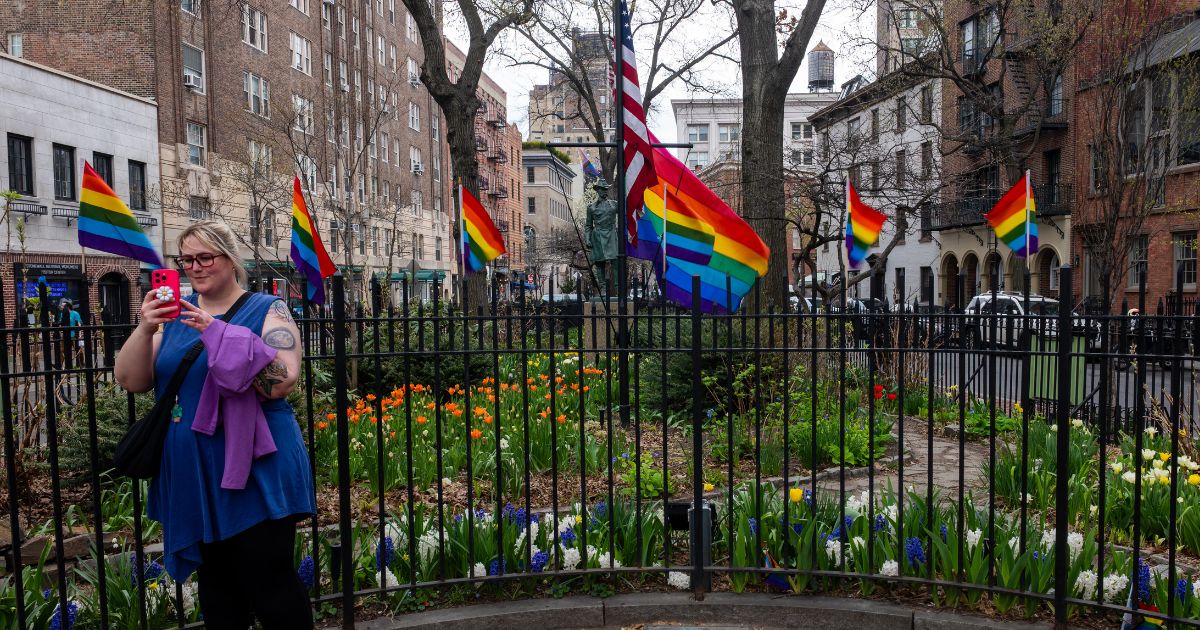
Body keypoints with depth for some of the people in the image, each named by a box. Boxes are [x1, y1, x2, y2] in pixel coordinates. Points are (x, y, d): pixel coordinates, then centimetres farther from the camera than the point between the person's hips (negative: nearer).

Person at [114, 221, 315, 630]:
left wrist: (217, 334, -25)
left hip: (254, 471, -5)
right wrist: (145, 328, -15)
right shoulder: (176, 314, 9)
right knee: (214, 579, 17)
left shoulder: (267, 310, -4)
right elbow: (131, 381, 3)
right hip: (193, 475, 5)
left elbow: (282, 381, -18)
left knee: (269, 581, -3)